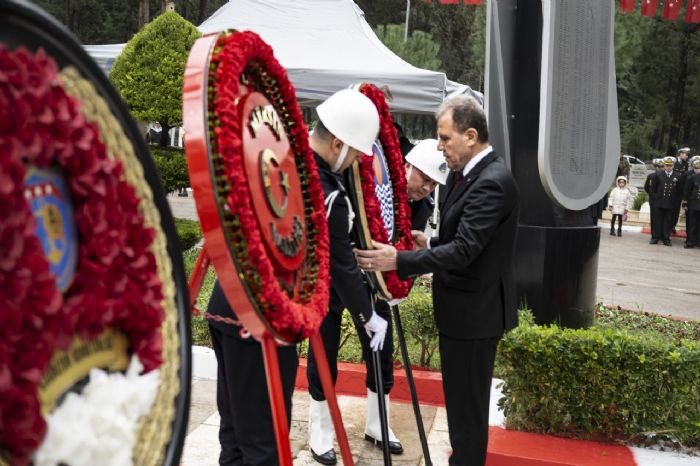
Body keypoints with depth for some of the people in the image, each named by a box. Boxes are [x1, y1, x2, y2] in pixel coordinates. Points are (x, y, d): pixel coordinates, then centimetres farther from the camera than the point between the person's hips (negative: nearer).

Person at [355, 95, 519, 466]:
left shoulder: (492, 182, -21)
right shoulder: (467, 174, 9)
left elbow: (465, 249, -28)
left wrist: (399, 261, -28)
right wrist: (431, 244, 4)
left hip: (474, 312, -10)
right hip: (463, 308, 10)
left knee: (467, 404, 3)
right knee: (461, 399, 21)